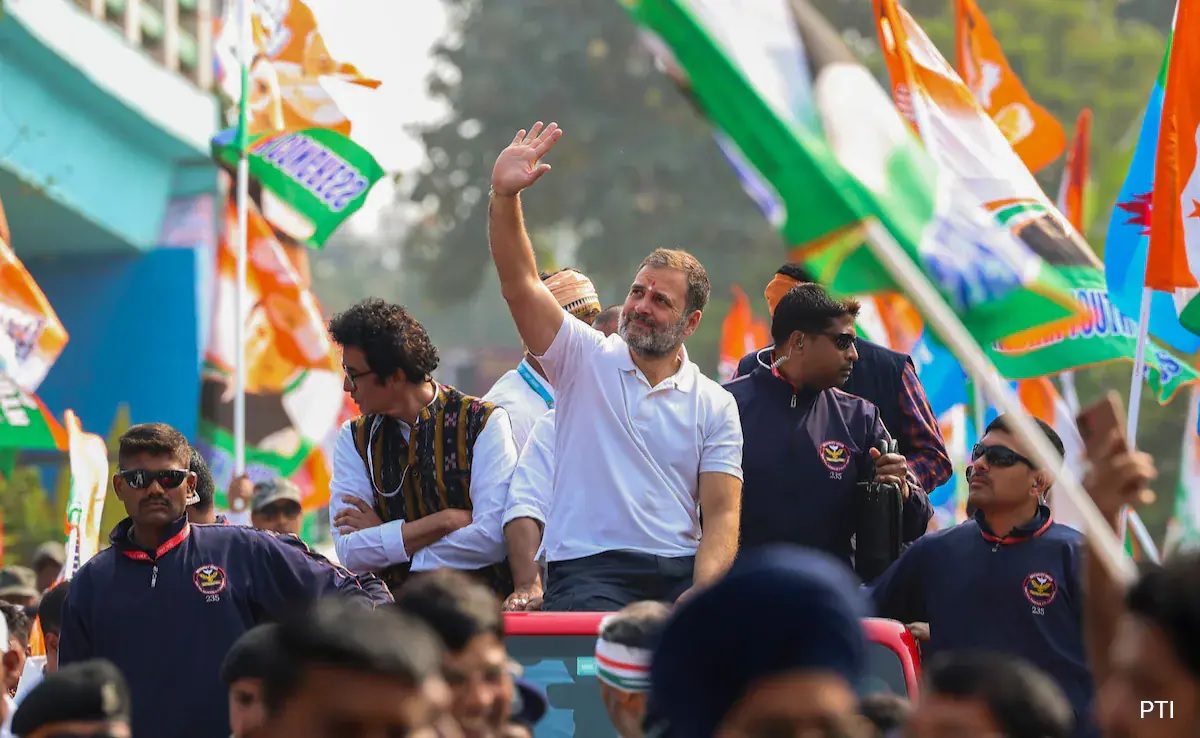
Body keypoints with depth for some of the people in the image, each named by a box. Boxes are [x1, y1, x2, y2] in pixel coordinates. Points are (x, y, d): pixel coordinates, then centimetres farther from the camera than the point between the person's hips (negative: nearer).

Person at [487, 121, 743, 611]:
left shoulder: (715, 406, 12)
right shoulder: (585, 359, 11)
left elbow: (722, 514, 4)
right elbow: (519, 284, -2)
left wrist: (701, 596, -14)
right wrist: (504, 196, -17)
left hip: (681, 570, 2)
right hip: (589, 571, -2)